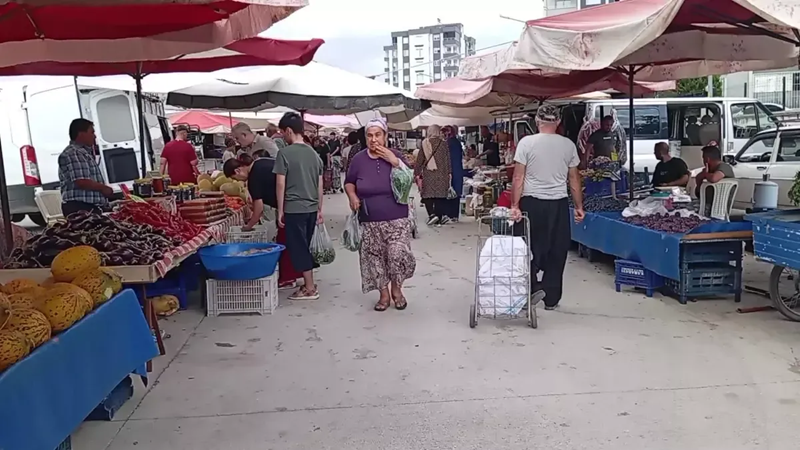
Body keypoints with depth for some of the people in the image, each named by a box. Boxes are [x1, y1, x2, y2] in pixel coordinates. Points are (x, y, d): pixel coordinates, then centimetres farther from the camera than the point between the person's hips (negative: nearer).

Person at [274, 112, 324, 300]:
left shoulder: (285, 153, -10)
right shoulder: (313, 153, 8)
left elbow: (280, 184, -10)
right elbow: (320, 184, 11)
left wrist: (280, 211, -4)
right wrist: (320, 209, 18)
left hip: (294, 209, -6)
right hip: (311, 208, 6)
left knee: (298, 248, 2)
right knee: (305, 247, 16)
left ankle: (310, 289, 4)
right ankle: (309, 284, 22)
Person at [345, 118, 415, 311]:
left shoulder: (394, 155, 0)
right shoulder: (359, 159, 1)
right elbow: (349, 182, 11)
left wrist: (394, 161, -16)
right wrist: (352, 196, -9)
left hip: (396, 219, -1)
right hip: (370, 222, 1)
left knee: (398, 255, -10)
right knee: (375, 259, 5)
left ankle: (396, 289, 16)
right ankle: (384, 294, 23)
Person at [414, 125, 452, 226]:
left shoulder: (424, 143, -1)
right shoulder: (444, 144, -1)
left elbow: (419, 160, 2)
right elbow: (448, 160, 2)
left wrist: (416, 173, 9)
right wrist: (448, 173, 10)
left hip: (428, 174, -1)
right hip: (441, 174, 1)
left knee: (428, 194, 3)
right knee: (440, 194, 6)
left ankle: (432, 214, -13)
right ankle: (440, 216, 4)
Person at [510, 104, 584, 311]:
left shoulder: (526, 142, -5)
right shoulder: (568, 145, 2)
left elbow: (518, 177, -9)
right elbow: (574, 179, 6)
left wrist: (515, 205, -6)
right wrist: (579, 206, 14)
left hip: (532, 202, -2)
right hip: (559, 204, 2)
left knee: (530, 248, 11)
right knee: (557, 252, 9)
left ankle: (533, 287, -3)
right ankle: (551, 299, 16)